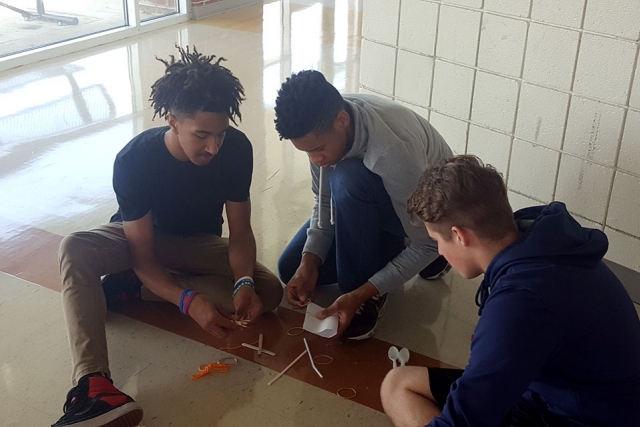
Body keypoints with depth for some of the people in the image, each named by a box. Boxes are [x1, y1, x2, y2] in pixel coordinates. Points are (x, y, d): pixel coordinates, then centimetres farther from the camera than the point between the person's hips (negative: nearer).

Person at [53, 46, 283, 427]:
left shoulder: (237, 148, -26)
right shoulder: (134, 160, -32)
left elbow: (240, 232, -17)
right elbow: (142, 257, -28)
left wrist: (243, 283, -37)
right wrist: (190, 301, -45)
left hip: (199, 243, 3)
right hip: (144, 238, -2)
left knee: (270, 291, -24)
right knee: (74, 250, -33)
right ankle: (92, 383, -46)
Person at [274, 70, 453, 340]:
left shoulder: (394, 151, -40)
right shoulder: (319, 125, -21)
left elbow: (427, 245, -29)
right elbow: (324, 199, -6)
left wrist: (360, 295, -33)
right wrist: (309, 263, -20)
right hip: (366, 204, 6)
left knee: (348, 179, -37)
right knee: (292, 269, -2)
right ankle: (389, 251, 10)